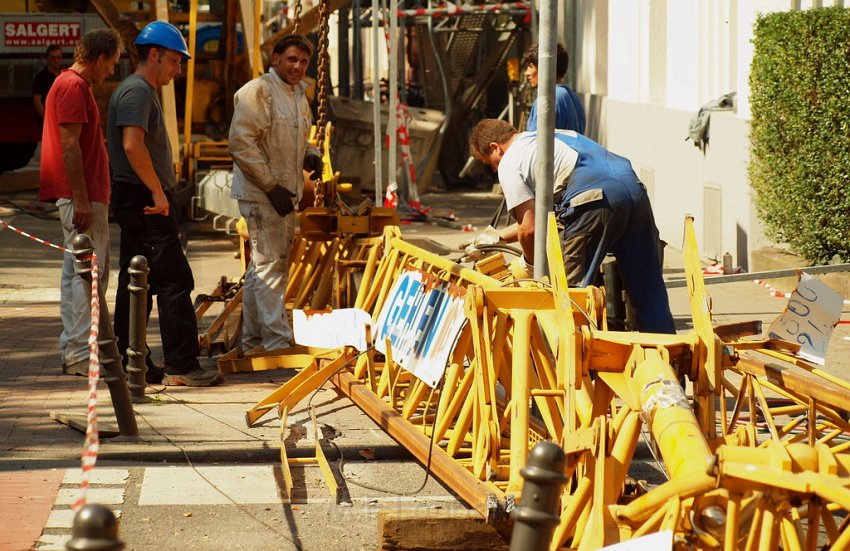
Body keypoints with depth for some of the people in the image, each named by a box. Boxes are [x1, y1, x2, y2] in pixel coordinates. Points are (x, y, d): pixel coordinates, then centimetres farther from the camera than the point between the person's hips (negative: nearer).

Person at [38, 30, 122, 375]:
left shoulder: (70, 84, 20)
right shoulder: (74, 87, -13)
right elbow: (70, 146, -20)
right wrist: (82, 200, -22)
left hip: (81, 196, 11)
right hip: (82, 196, -11)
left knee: (76, 272, 13)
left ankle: (72, 351, 17)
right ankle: (80, 354, -11)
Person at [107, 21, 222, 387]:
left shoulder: (140, 91, 21)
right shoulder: (137, 90, -12)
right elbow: (132, 145, -24)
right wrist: (158, 192, -20)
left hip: (136, 203, 11)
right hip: (143, 201, -11)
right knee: (175, 282, -10)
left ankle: (129, 363, 14)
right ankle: (181, 365, -10)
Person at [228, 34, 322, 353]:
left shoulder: (298, 95, 16)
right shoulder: (258, 91, -13)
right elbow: (241, 143, -20)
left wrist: (309, 157, 5)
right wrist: (271, 186, -20)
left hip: (284, 194, 9)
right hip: (261, 195, -9)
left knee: (262, 267, 15)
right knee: (270, 265, -11)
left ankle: (252, 340, 22)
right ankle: (277, 341, -11)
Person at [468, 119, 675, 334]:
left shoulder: (509, 164, 9)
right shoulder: (552, 135, 35)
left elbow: (529, 228, 3)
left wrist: (529, 263, 23)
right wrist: (497, 237, 49)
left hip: (595, 201, -8)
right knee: (649, 292, 12)